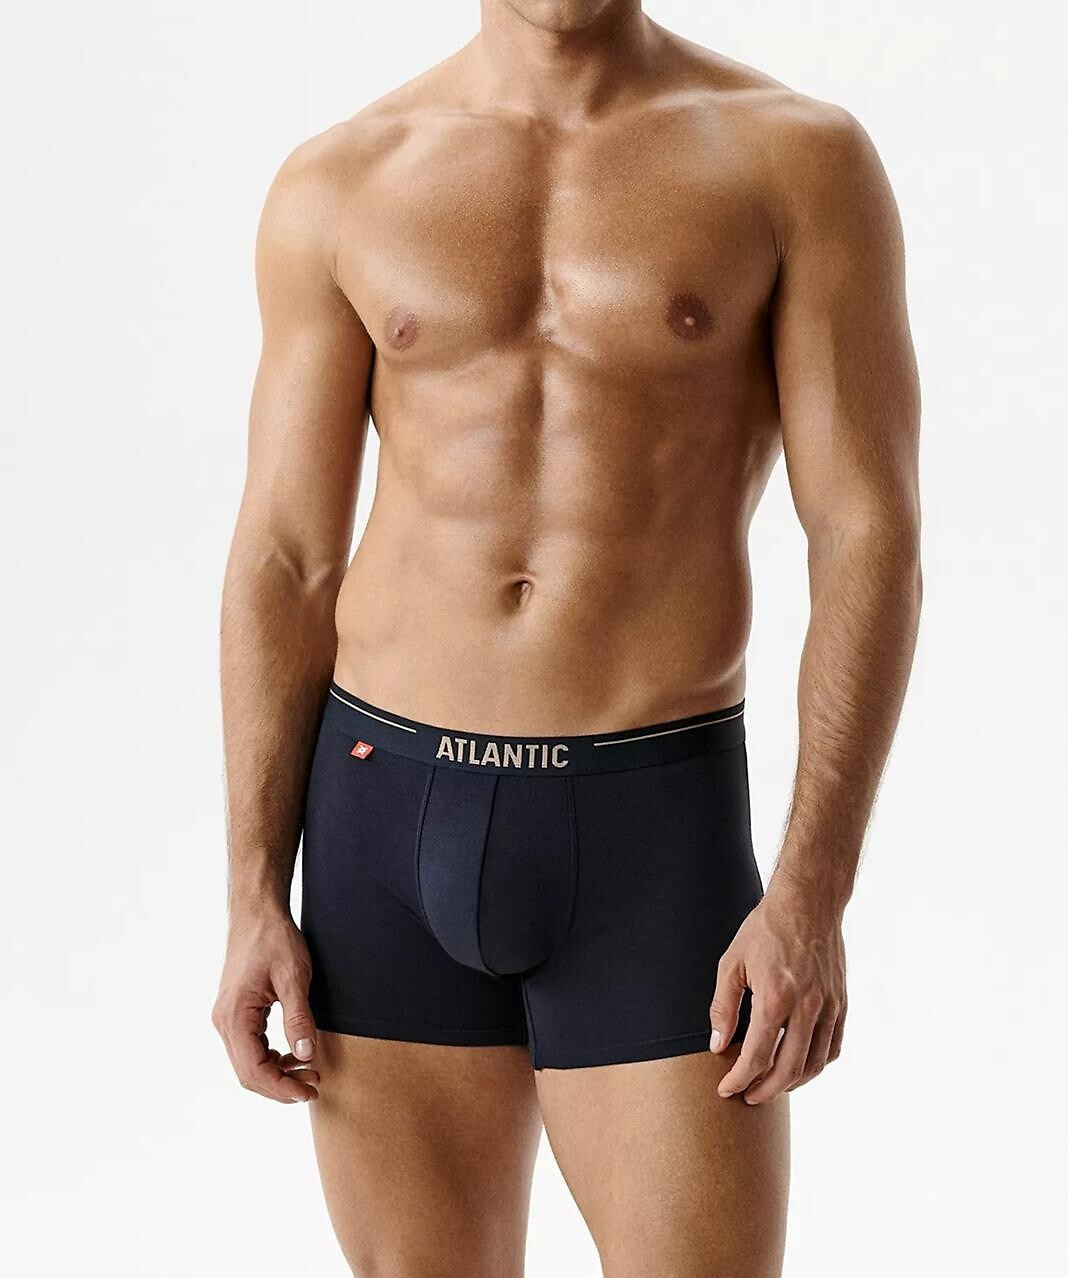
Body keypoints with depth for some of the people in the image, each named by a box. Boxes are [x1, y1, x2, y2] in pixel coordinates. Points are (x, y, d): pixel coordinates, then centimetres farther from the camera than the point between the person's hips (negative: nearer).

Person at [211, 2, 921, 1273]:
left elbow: (869, 541, -7)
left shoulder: (800, 158, -2)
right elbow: (284, 568, 5)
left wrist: (813, 896, -15)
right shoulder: (337, 187, 5)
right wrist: (254, 902, -1)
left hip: (656, 833, -2)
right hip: (390, 816, 2)